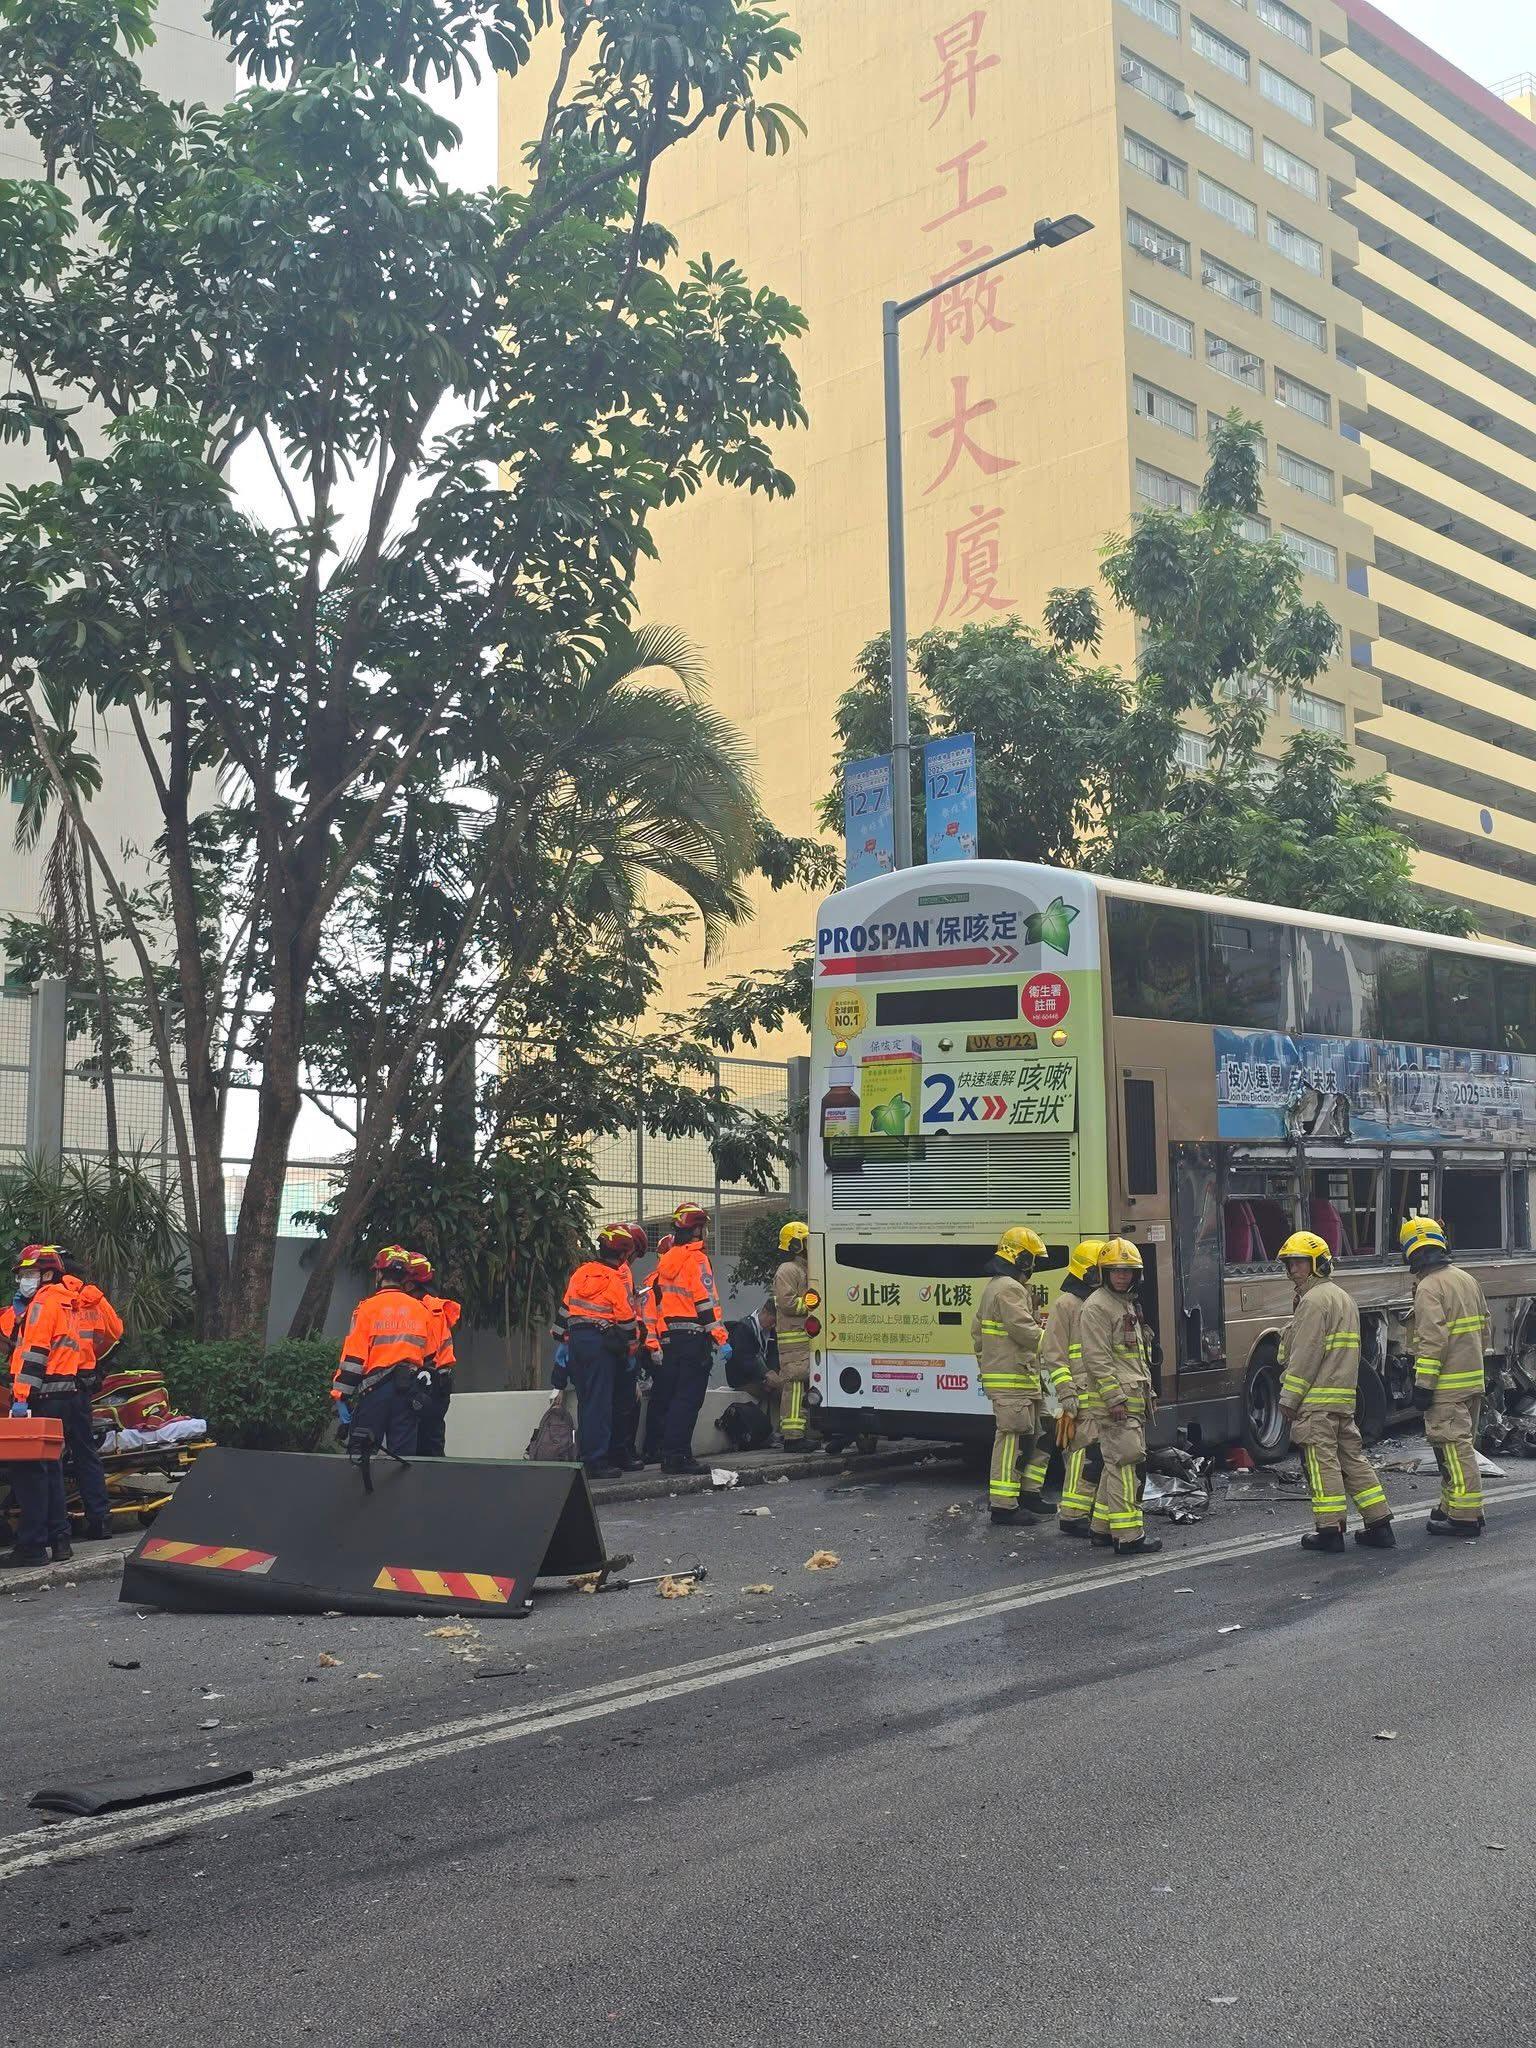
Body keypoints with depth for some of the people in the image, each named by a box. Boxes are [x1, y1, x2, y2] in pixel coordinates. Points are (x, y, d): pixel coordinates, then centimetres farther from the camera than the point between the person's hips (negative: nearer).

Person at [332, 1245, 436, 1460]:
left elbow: (353, 1358, -7)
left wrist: (341, 1397, -5)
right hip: (411, 1392, 4)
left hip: (375, 1388, -4)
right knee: (404, 1455, 5)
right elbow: (429, 1358, 18)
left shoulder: (368, 1308, -2)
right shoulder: (421, 1311, 11)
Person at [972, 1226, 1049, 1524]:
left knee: (1037, 1435, 16)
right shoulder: (1010, 1289, -15)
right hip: (1011, 1381, -11)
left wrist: (984, 1365, 26)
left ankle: (1028, 1492, 22)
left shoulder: (993, 1287, 19)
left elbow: (976, 1330, 23)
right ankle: (1003, 1505, -5)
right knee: (1012, 1440, -8)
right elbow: (1025, 1332, -21)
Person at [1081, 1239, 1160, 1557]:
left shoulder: (1128, 1304, 20)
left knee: (1117, 1463, 13)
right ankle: (1128, 1535, -12)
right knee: (1125, 1462, -12)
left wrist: (1148, 1393, 23)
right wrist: (1114, 1399, -22)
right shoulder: (1097, 1306, -11)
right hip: (1116, 1399, -10)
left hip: (1134, 1398, 10)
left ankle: (1103, 1528, 21)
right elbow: (1097, 1358, -18)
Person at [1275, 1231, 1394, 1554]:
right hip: (1345, 1397, 10)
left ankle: (1330, 1530, -4)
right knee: (1352, 1457, 12)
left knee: (1321, 1460, -5)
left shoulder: (1315, 1300, -13)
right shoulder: (1343, 1297, 20)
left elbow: (1305, 1356, -17)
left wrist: (1289, 1399, -14)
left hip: (1317, 1399, -10)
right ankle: (1379, 1525, 13)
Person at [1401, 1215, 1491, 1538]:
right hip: (1473, 1378, 9)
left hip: (1447, 1385, -9)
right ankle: (1452, 1506, 26)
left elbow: (1432, 1340, -22)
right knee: (1460, 1444, 17)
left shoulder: (1429, 1287, -16)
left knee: (1454, 1447, -6)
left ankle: (1466, 1515, -6)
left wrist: (1423, 1384, -19)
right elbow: (1484, 1329, 18)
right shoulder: (1466, 1279, 11)